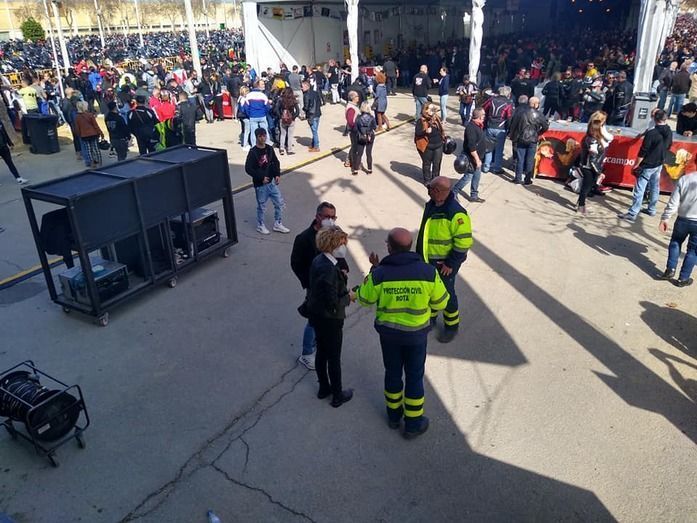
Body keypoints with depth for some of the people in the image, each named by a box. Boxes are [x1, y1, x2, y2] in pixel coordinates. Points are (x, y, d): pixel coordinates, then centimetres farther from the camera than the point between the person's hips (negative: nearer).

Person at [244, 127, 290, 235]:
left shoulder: (269, 149, 2)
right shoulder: (253, 152, -15)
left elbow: (276, 162, 13)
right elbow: (248, 168, -15)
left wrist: (277, 175, -1)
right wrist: (261, 177, -18)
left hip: (271, 182, 6)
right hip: (260, 184, -6)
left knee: (279, 203, 9)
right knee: (261, 206, 8)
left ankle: (278, 224, 25)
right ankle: (260, 226, 27)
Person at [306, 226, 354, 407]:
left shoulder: (318, 260, -3)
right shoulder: (329, 269, -31)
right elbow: (333, 303, -28)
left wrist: (340, 276, 0)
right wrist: (348, 297, -13)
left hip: (316, 315, 9)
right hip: (330, 320, -9)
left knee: (321, 352, 23)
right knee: (334, 358, 10)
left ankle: (324, 388, 42)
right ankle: (337, 395, 29)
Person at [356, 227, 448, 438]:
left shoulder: (379, 274, -20)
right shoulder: (428, 272, -19)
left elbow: (364, 299, -2)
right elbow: (441, 302, -6)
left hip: (388, 332, 1)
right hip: (417, 334, -1)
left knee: (392, 373, 21)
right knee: (414, 376, 16)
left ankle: (393, 415, 41)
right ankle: (413, 424, 29)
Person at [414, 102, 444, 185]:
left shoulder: (436, 118, 4)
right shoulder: (421, 121, -15)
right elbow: (417, 132, -21)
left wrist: (443, 137, 20)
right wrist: (425, 131, -36)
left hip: (438, 145, 5)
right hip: (427, 147, -5)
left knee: (437, 163, 14)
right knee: (427, 164, 11)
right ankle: (427, 180, 29)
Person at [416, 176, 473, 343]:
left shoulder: (456, 214, -28)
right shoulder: (430, 205, -3)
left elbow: (464, 242, -23)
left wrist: (451, 264, -19)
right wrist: (420, 252, 15)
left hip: (444, 262, -7)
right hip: (428, 259, 7)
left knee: (446, 294, 8)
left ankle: (451, 325, 30)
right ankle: (430, 317, 45)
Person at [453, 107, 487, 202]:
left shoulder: (478, 125, 4)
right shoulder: (471, 128, -27)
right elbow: (471, 146, -29)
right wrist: (477, 159, -26)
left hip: (477, 156, 10)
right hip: (471, 157, -10)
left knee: (477, 175, 16)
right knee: (468, 176, -1)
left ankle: (474, 196, 28)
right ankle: (453, 193, 12)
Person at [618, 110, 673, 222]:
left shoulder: (651, 133, -22)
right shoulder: (669, 132, -1)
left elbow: (643, 152, -20)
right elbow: (668, 147, 14)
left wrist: (636, 165, -11)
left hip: (647, 166, -7)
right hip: (659, 165, 7)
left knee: (639, 189, -4)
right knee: (654, 187, 19)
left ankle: (632, 213, -3)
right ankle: (651, 210, 29)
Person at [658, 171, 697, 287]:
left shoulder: (685, 178, -6)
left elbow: (673, 202, -6)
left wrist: (665, 218, 1)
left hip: (683, 219, 1)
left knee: (675, 242, 25)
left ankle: (670, 269, 19)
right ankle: (683, 278, 17)